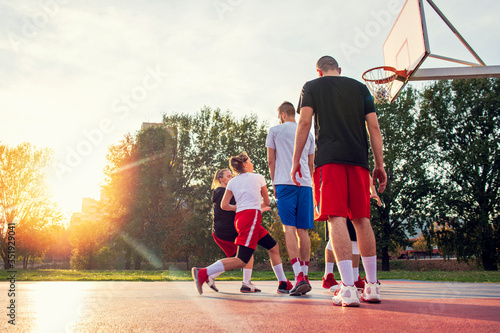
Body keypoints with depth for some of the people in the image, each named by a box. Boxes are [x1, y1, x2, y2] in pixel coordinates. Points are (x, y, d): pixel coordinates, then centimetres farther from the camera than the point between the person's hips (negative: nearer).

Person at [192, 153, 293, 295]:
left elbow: (224, 205, 9)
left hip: (240, 218, 7)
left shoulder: (232, 182, 15)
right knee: (242, 260, -14)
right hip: (252, 217, -7)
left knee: (274, 247, 17)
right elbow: (266, 202, 17)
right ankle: (202, 273, -21)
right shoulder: (258, 177, 8)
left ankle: (284, 284, 20)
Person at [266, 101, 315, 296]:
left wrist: (274, 184, 15)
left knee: (289, 228, -7)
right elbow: (311, 164, 19)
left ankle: (299, 276, -18)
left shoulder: (275, 130, 8)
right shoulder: (308, 134, 19)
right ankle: (304, 277, 10)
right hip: (305, 184, 4)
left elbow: (271, 161, 7)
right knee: (302, 231, 7)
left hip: (284, 183, -4)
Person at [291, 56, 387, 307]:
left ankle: (348, 289, -15)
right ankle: (372, 286, 13)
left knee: (337, 219, -9)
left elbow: (305, 123, 0)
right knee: (361, 219, 9)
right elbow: (374, 128, 11)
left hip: (329, 159, -3)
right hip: (358, 159, 4)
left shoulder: (311, 86, 12)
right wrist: (380, 165, 11)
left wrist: (296, 160, 2)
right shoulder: (360, 88, 19)